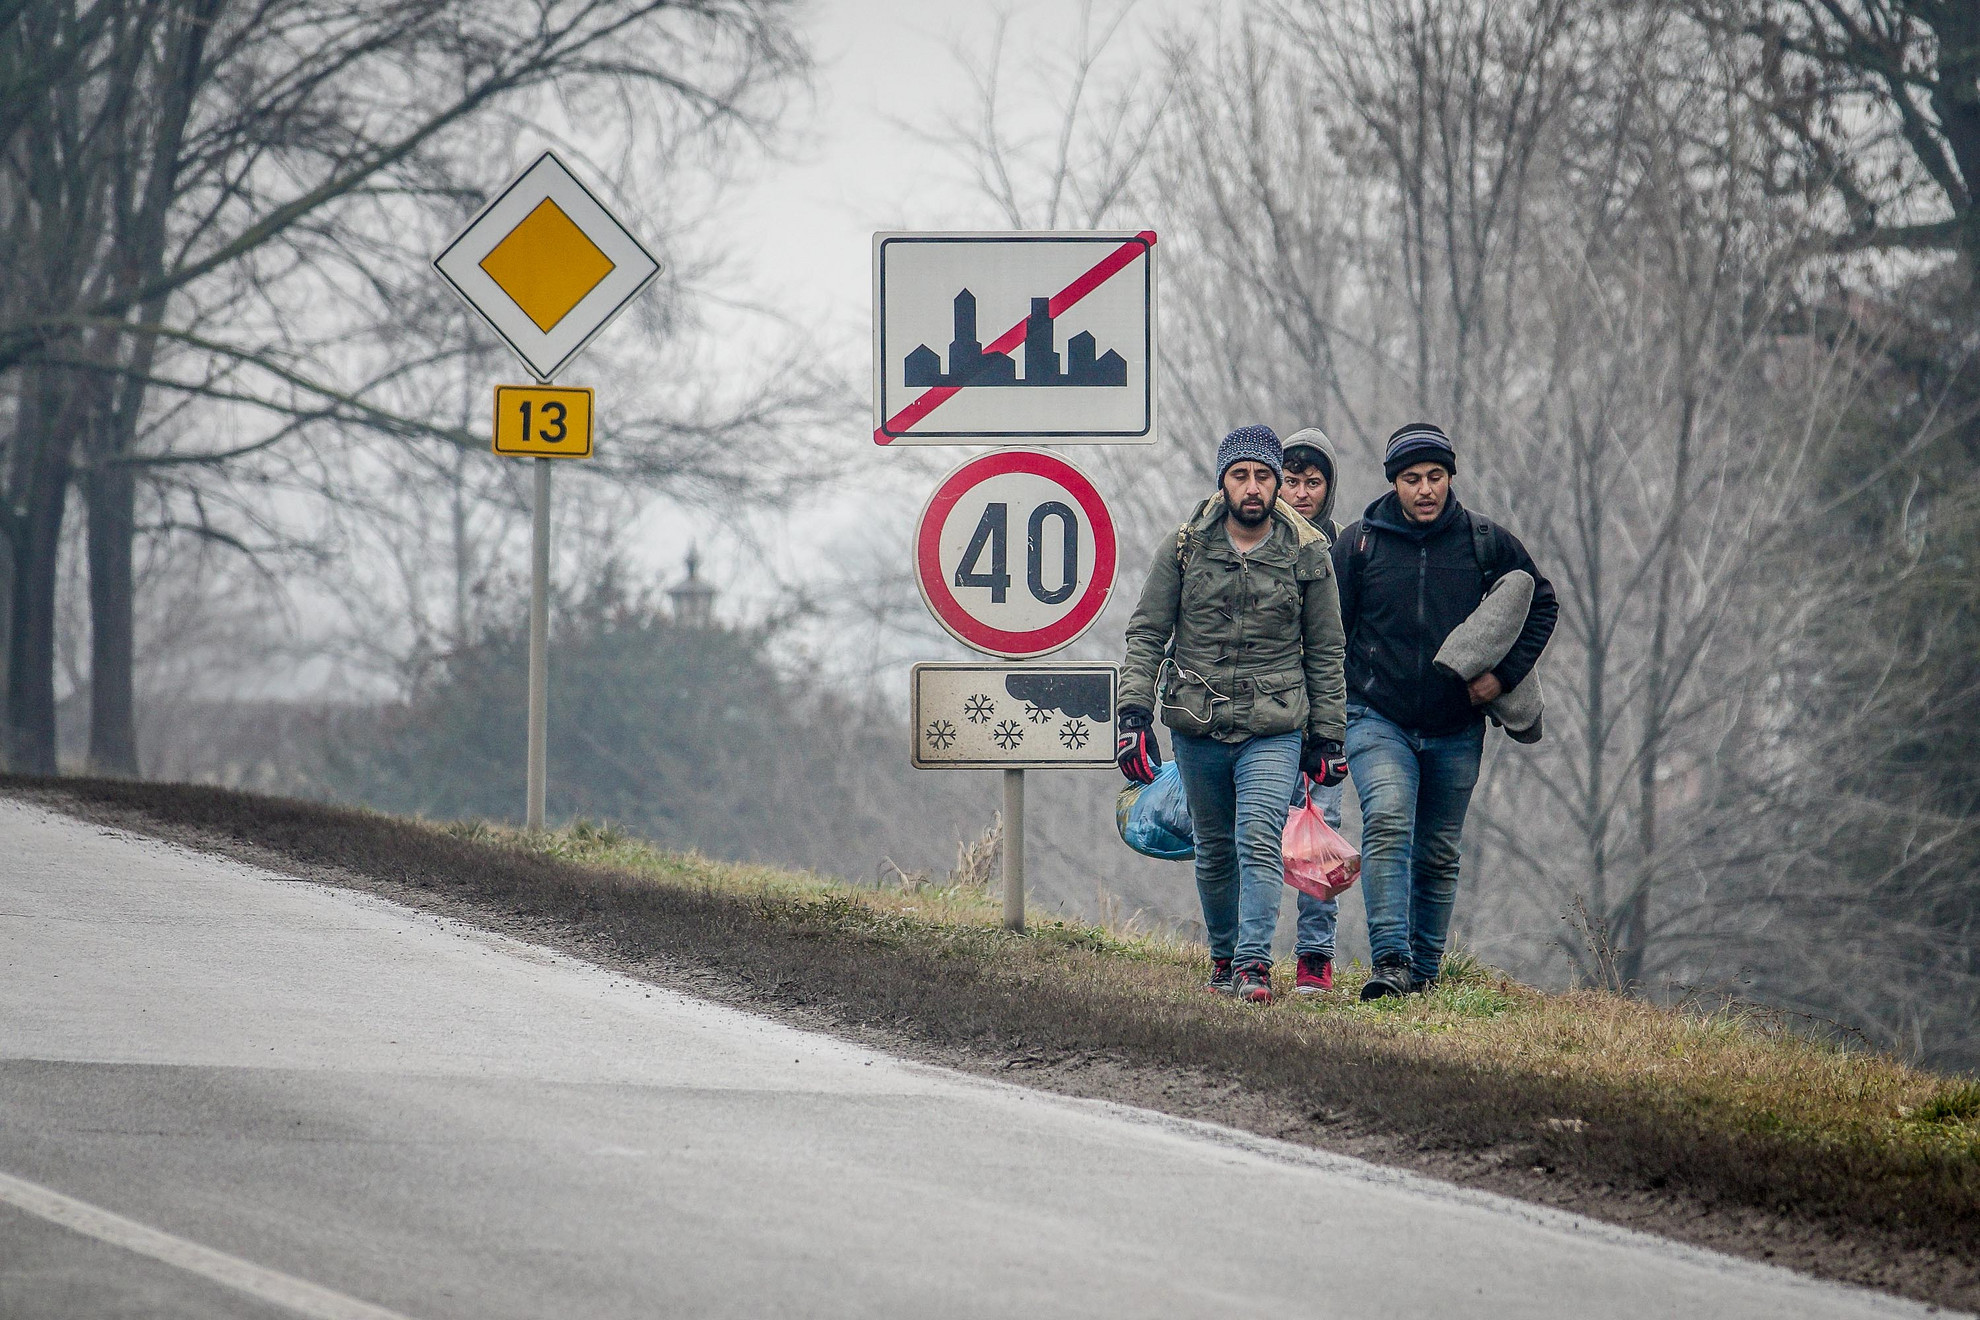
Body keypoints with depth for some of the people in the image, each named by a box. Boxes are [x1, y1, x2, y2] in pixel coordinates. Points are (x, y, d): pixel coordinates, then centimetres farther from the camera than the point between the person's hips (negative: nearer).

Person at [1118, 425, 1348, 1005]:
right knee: (1215, 850, 12)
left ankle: (1254, 966, -22)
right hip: (1197, 728, 2)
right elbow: (1146, 635, 3)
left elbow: (1325, 653, 8)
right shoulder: (1186, 549, 2)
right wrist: (1135, 714, -8)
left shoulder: (1307, 555, 2)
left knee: (1259, 841, -17)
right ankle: (1223, 955, 29)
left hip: (1274, 731, -2)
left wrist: (1327, 737, 6)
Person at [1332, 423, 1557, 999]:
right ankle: (1391, 962, -30)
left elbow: (1541, 603, 13)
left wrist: (1505, 672, 1)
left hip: (1456, 729, 2)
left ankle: (1425, 968, 22)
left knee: (1439, 855, 9)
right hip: (1379, 719, -2)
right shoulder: (1359, 544, -1)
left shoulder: (1486, 542, 1)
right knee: (1387, 824, -23)